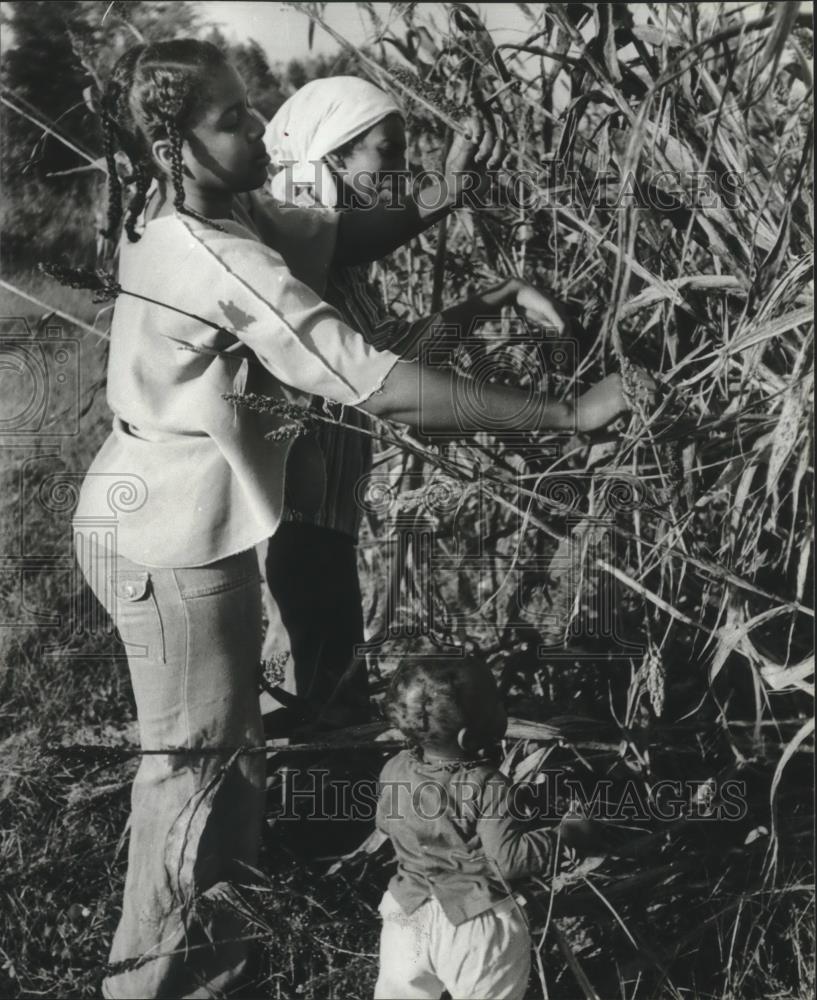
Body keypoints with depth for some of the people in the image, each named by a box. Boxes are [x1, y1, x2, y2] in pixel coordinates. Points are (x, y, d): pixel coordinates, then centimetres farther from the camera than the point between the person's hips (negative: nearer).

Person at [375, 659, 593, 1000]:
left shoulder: (394, 771, -6)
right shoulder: (488, 786, -22)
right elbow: (510, 859, -23)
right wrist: (565, 835, -13)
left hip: (407, 916, 5)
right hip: (477, 927, -4)